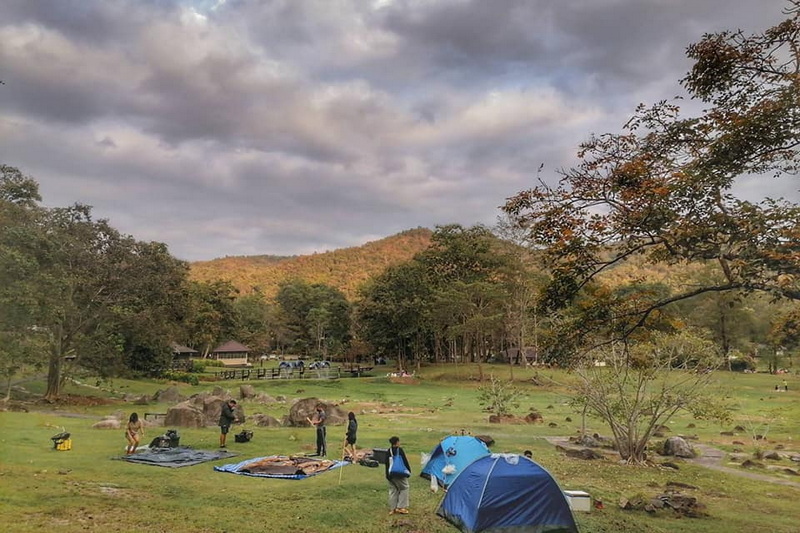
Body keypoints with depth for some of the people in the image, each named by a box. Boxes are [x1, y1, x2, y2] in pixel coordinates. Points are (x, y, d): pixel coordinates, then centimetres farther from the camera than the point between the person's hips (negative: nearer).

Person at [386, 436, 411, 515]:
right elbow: (405, 461, -8)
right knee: (404, 488, 9)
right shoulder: (400, 450, -11)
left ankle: (392, 508, 15)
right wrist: (409, 469, 5)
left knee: (392, 490, 13)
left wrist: (387, 475, 12)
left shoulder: (389, 451, 2)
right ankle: (401, 507, 3)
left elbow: (387, 463, 6)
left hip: (391, 475, 5)